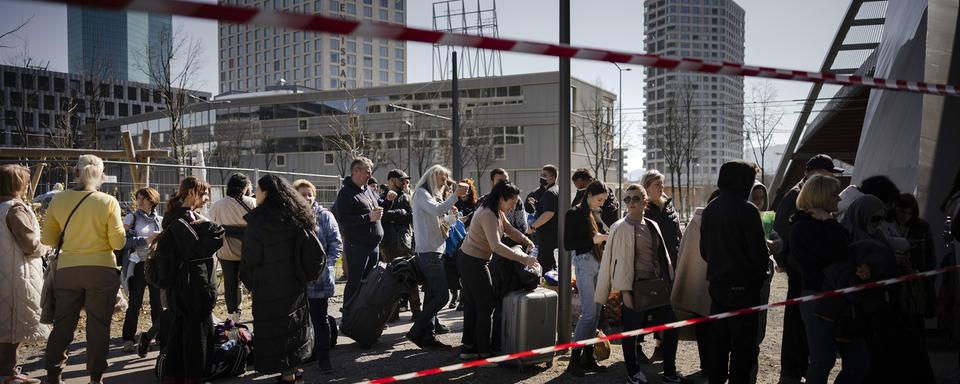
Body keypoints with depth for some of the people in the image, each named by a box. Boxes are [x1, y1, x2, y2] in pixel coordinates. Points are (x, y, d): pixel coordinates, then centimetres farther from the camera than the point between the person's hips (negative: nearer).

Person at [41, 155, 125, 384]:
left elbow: (48, 240, 5)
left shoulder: (58, 200, -1)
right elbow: (118, 243, -9)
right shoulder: (108, 202, -9)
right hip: (101, 270, -2)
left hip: (67, 270, 3)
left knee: (62, 325, 12)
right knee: (98, 326, 7)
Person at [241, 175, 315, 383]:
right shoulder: (299, 216, 3)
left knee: (275, 333, 3)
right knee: (294, 328, 17)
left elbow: (250, 261, -11)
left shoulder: (258, 221, -16)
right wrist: (300, 277, 16)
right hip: (296, 287, 7)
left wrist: (252, 285, 3)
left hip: (270, 290, -7)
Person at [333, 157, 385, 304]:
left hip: (373, 244, 8)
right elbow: (342, 219, -22)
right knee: (355, 282, -3)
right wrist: (368, 217, -22)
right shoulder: (346, 193, -13)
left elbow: (378, 203, 32)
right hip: (357, 246, -8)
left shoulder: (368, 189, 12)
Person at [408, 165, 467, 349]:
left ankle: (428, 337, 15)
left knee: (432, 296, 10)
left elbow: (444, 221, 22)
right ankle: (416, 332, -8)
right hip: (429, 252, -10)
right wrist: (456, 195, -23)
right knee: (442, 296, -13)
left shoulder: (434, 196, 24)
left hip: (434, 252, 10)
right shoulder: (421, 193, -5)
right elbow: (437, 210, -24)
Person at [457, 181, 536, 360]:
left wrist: (527, 242, -1)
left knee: (471, 304, 15)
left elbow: (509, 229, 15)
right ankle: (483, 352, 6)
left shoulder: (497, 212, 6)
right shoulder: (488, 215, -25)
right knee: (486, 305, -2)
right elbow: (496, 246, -36)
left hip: (466, 259, 10)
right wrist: (524, 258, -37)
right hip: (474, 263, -10)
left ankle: (468, 347, 22)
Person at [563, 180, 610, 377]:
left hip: (598, 263, 8)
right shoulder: (574, 213, -7)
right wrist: (593, 240, -17)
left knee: (595, 311, 8)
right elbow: (568, 244, -11)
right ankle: (574, 359, -2)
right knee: (589, 312, -11)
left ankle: (588, 357, 16)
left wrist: (605, 238, 1)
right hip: (583, 262, -8)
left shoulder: (594, 215, 16)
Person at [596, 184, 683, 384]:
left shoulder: (652, 226, 10)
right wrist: (625, 291, -15)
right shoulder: (621, 228, -9)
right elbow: (621, 260, -12)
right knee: (631, 330, 3)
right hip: (635, 286, -6)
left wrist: (668, 282, 11)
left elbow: (662, 256, 15)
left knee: (671, 326, 8)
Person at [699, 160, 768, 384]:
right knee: (743, 343, 2)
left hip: (717, 282, 7)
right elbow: (758, 251, -14)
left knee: (718, 339, 15)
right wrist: (760, 278, 3)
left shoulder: (710, 209, 4)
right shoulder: (746, 210, -16)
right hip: (743, 285, -6)